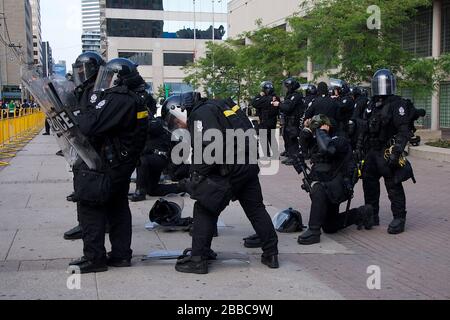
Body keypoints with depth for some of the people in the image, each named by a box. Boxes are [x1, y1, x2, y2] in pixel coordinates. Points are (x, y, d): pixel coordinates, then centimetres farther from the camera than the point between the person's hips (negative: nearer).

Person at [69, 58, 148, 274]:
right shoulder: (135, 101, 11)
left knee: (90, 207, -1)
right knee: (118, 208, 16)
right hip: (122, 164, 10)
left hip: (106, 165, -10)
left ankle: (94, 257, 2)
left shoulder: (117, 100, -20)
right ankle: (121, 254, 23)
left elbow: (89, 126, -25)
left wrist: (92, 104, -9)